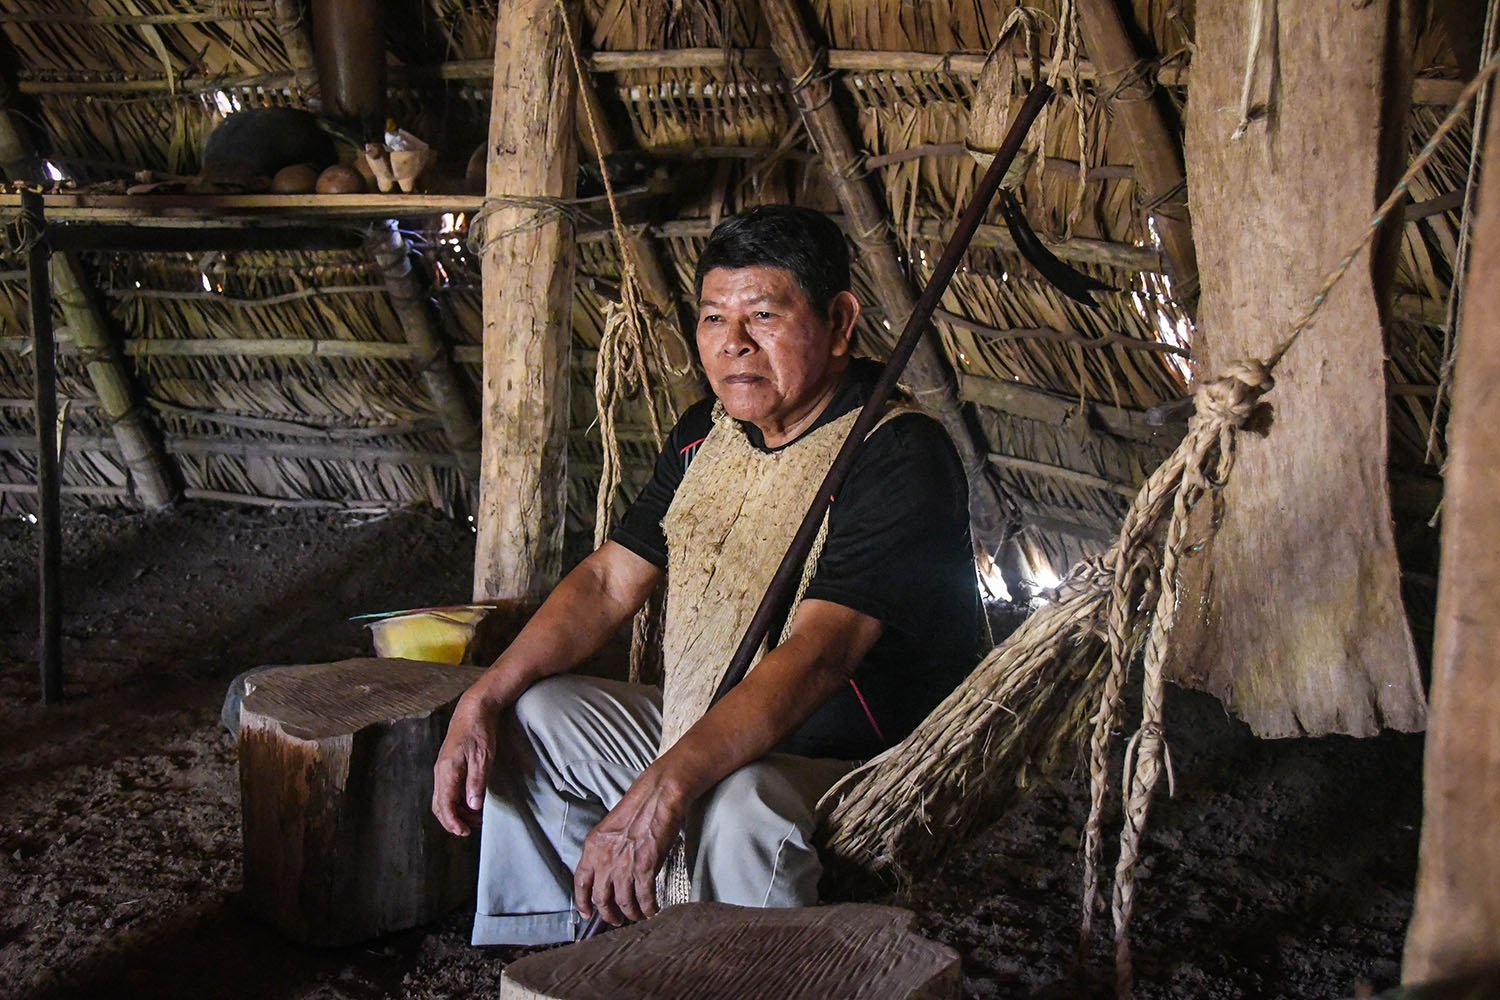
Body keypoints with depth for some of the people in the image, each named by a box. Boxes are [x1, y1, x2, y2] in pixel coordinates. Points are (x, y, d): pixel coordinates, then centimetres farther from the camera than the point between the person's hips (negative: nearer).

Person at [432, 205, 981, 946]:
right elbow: (609, 580, 10)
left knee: (740, 806, -38)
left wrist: (662, 789, -41)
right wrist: (483, 701, -3)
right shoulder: (708, 432, 7)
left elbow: (818, 653, -32)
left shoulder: (899, 457, -20)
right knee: (527, 716, 8)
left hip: (849, 769, -9)